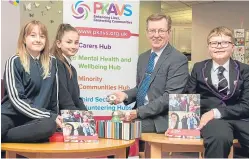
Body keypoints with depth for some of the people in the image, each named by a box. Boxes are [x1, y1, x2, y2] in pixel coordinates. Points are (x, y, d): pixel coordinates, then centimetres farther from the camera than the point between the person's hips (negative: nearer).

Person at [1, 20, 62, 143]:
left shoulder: (52, 62, 10)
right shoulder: (15, 62, -2)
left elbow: (53, 96, 17)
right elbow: (16, 100, -10)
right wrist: (50, 116, -17)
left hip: (33, 119, 4)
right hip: (10, 115, -4)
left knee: (49, 125, -35)